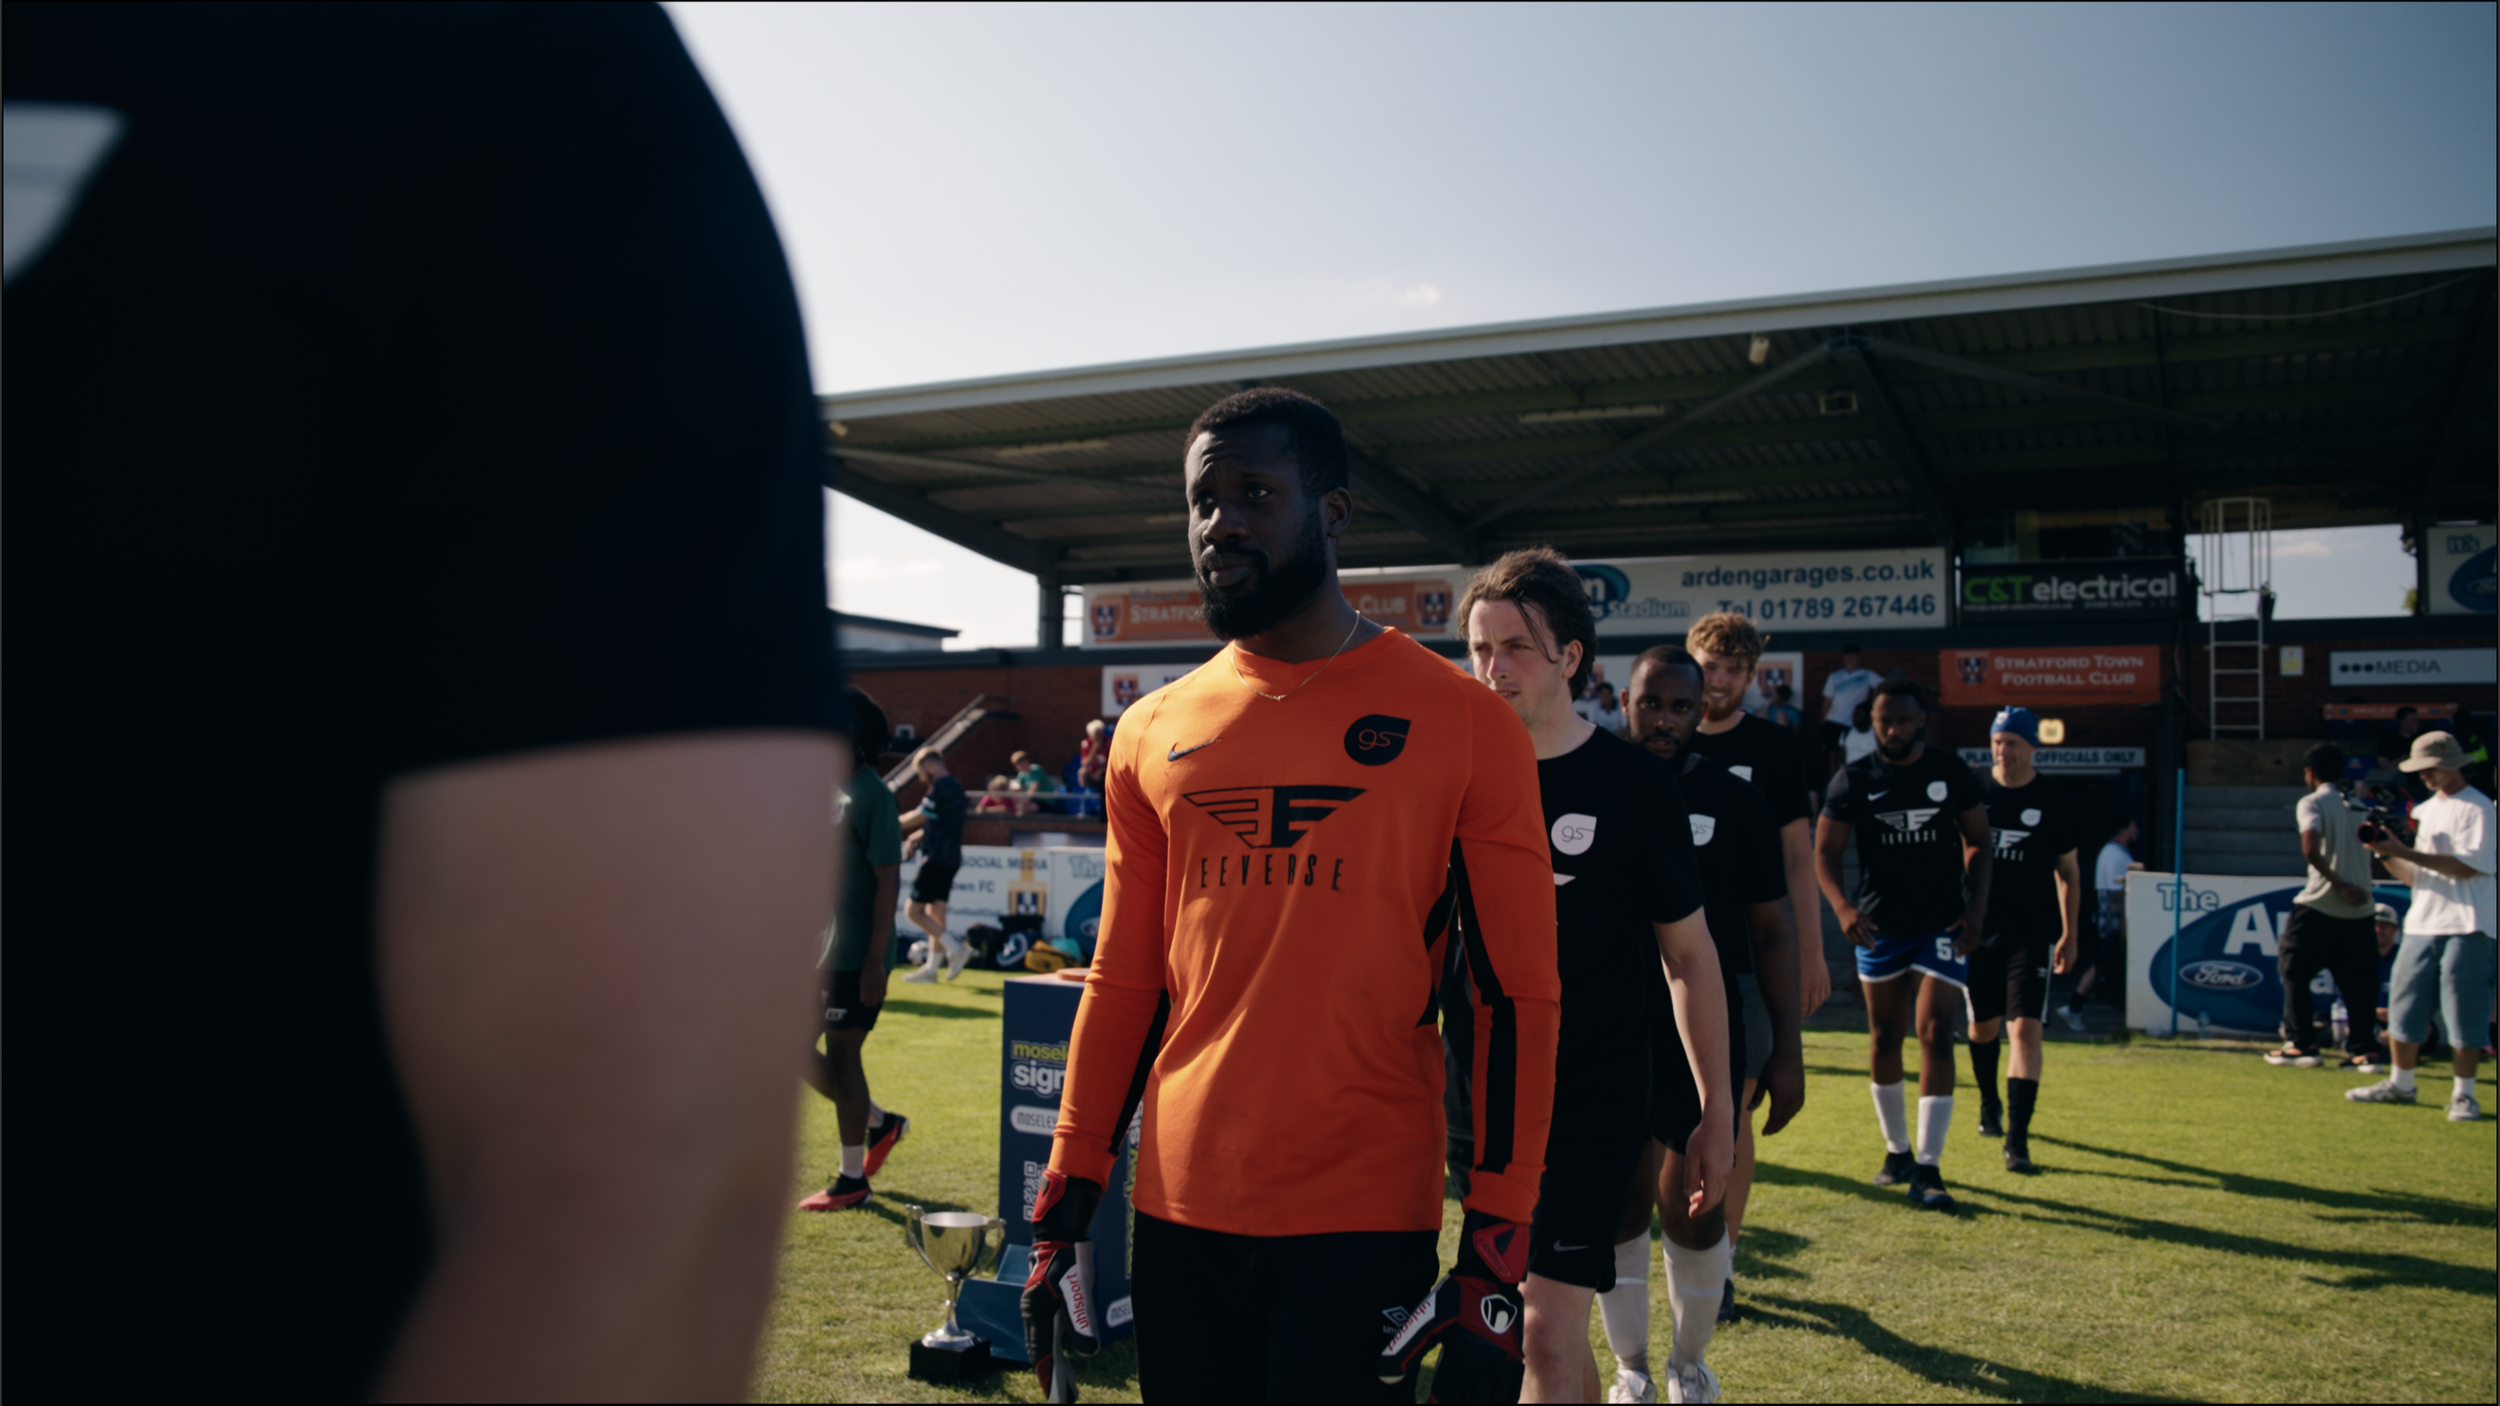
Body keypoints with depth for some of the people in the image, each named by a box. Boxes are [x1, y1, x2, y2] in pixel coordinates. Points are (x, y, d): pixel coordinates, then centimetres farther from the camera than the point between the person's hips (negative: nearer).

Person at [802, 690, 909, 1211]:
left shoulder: (871, 795, -14)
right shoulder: (828, 789, 12)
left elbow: (887, 880, -17)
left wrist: (875, 961, -21)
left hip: (853, 955, -9)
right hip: (817, 949, 9)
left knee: (841, 1056, -1)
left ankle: (852, 1181, 12)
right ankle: (879, 1122, 27)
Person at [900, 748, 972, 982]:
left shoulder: (941, 787, -14)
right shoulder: (955, 786, 15)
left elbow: (918, 817, -9)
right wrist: (917, 836, 11)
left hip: (937, 858, -10)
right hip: (950, 859, 10)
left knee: (913, 910, -6)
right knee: (936, 912, 10)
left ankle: (955, 948, -10)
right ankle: (931, 968, 12)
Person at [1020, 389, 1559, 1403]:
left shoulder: (1460, 724, -5)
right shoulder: (1152, 735, 7)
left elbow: (1517, 995, -4)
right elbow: (1123, 983, 11)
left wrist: (1496, 1250, -9)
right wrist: (1064, 1205, 8)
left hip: (1366, 1221, -3)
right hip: (1179, 1211, 4)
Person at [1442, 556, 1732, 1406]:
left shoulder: (1634, 784, -7)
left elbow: (1688, 954, 0)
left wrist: (1716, 1106, 0)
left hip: (1591, 1099, -4)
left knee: (1548, 1334, -10)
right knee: (1553, 1330, 16)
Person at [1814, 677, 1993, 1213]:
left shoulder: (1951, 772, 0)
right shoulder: (1854, 780, -2)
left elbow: (1978, 842, 8)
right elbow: (1825, 851, -1)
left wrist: (1977, 907, -5)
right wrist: (1842, 906, -18)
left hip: (1941, 925, -1)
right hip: (1880, 928, 1)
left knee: (1935, 1036, -10)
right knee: (1884, 1039, 10)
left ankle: (1928, 1168, -8)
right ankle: (1897, 1150, 27)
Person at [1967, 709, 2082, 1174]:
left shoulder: (2054, 800, -1)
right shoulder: (1973, 792, 0)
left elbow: (2068, 871, 9)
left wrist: (2070, 934, 9)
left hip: (2034, 931, -2)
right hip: (1978, 928, 2)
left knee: (2026, 1028, -12)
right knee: (1982, 1026, 13)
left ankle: (2017, 1138, -11)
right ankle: (1989, 1105, 40)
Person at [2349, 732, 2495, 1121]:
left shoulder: (2477, 807, -5)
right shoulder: (2424, 811, 17)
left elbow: (2468, 866, -17)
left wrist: (2407, 852, -19)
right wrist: (2387, 853, 0)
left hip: (2464, 925, -7)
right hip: (2421, 923, 7)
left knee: (2464, 1015, -4)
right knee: (2403, 1005, 8)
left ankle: (2464, 1093, 5)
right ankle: (2400, 1084, 19)